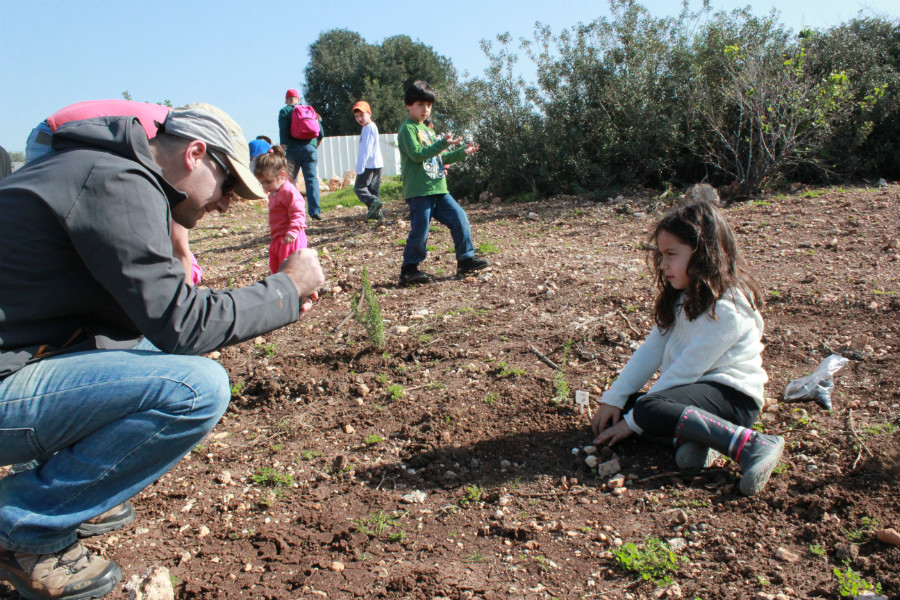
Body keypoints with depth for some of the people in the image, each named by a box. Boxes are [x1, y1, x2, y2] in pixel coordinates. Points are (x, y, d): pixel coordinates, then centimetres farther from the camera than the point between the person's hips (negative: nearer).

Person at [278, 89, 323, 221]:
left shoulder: (284, 111, 6)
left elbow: (283, 134, -7)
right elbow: (321, 133, 14)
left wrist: (282, 153, -8)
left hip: (293, 149, -2)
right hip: (310, 148, 2)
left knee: (290, 181, 8)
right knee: (312, 179, -2)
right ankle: (314, 210, -13)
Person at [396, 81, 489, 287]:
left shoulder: (426, 129, 23)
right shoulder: (407, 129, -5)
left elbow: (439, 157, 29)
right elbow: (417, 154, -20)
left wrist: (462, 152, 20)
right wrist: (443, 143, -25)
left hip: (438, 190, 9)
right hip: (419, 191, -8)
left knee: (459, 217, 4)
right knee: (420, 231, -8)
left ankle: (465, 258, 12)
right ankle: (409, 270, 4)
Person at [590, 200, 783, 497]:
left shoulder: (726, 308, -18)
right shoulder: (683, 298, 11)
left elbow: (687, 369, -20)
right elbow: (651, 350, 5)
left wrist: (632, 421, -16)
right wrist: (612, 400, -4)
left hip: (731, 395, -9)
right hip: (694, 387, 9)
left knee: (648, 409, -33)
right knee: (622, 406, -5)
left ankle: (752, 445, -30)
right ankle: (691, 436, -17)